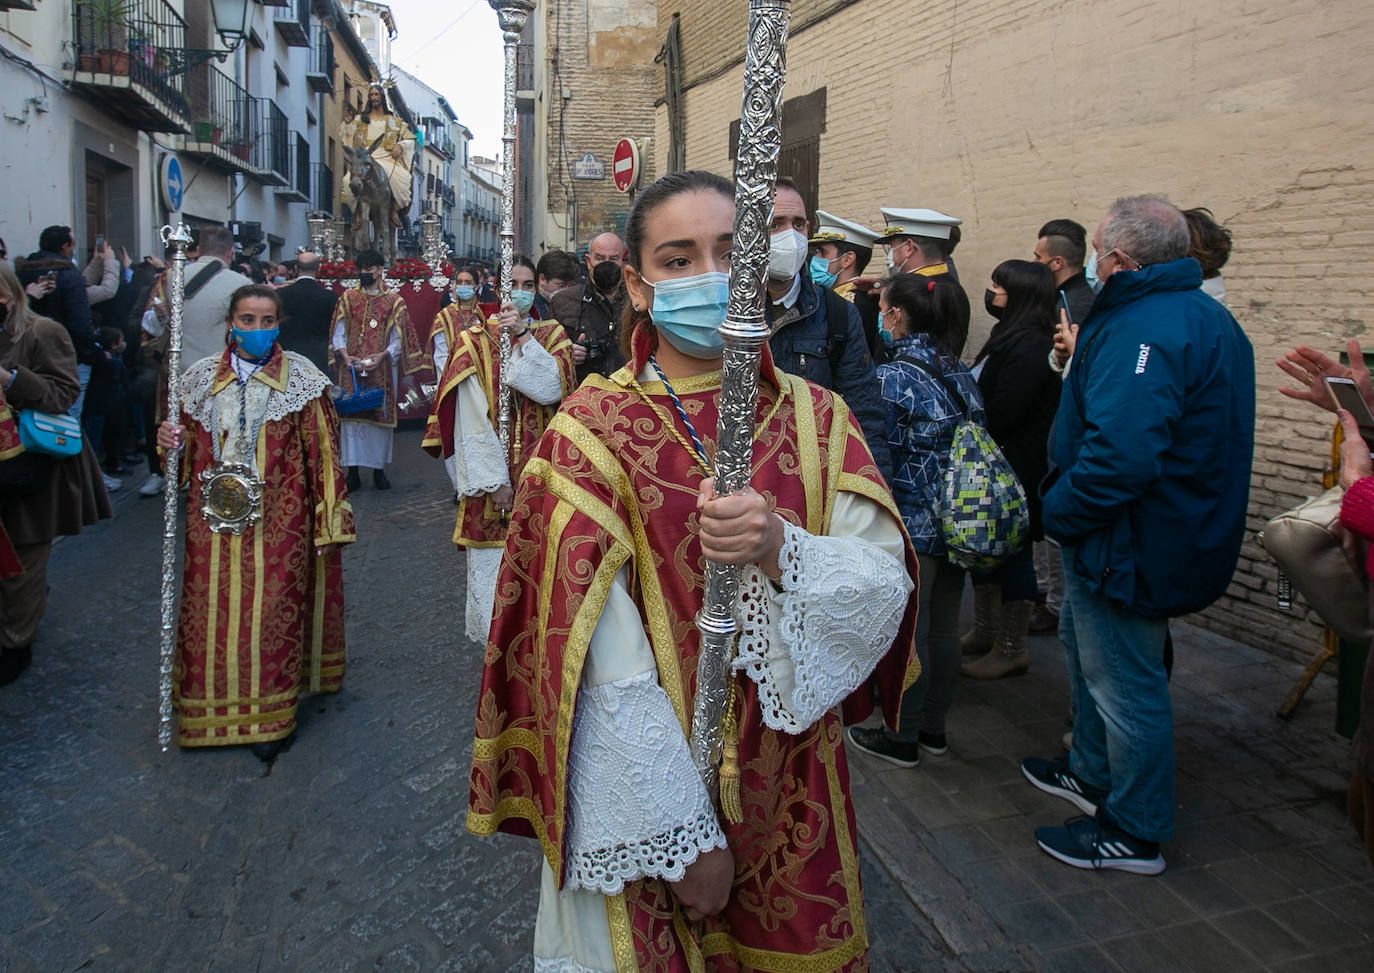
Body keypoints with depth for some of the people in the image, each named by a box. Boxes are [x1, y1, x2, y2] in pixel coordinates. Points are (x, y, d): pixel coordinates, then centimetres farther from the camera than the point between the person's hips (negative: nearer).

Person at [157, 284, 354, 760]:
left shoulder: (301, 378, -3)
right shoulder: (202, 377, 7)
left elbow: (322, 453, -4)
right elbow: (190, 450, 17)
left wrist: (329, 522, -6)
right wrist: (172, 441, -7)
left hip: (277, 522, -3)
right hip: (214, 522, 3)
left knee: (272, 612, 3)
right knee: (212, 614, 8)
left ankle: (272, 715, 19)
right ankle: (213, 709, 28)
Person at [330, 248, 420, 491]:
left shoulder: (394, 301, 5)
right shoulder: (347, 298, 9)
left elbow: (397, 340, 0)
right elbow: (338, 334, 6)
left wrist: (381, 356, -16)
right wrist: (345, 355, -12)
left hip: (382, 370, -1)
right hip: (351, 370, 1)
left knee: (381, 415, 1)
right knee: (351, 415, -1)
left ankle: (379, 469, 10)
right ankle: (353, 470, 4)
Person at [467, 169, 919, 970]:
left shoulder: (817, 419, 0)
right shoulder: (593, 431, -12)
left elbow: (888, 585, -8)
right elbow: (599, 667, -16)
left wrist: (781, 550, -27)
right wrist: (681, 836, -16)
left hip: (791, 789, 4)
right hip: (640, 802, -3)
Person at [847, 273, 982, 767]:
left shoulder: (891, 377, -15)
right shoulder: (961, 372, 7)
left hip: (912, 523, -7)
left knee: (907, 633, 4)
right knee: (944, 628, 15)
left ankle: (901, 737, 17)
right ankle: (933, 727, 30)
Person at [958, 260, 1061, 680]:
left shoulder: (1029, 346, -20)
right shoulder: (1010, 336, 13)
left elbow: (999, 413, -24)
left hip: (1016, 469, -10)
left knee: (1011, 554, 0)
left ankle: (1012, 649, 12)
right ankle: (985, 634, 31)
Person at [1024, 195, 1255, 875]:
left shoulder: (1143, 330, -26)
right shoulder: (1208, 317, 10)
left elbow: (1120, 453, -38)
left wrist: (1059, 511, -23)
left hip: (1130, 540, -11)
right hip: (1174, 529, 11)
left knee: (1124, 679, 3)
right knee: (1086, 646, 25)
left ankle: (1135, 833, 20)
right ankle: (1093, 775, 44)